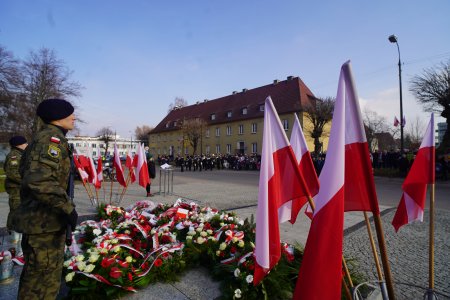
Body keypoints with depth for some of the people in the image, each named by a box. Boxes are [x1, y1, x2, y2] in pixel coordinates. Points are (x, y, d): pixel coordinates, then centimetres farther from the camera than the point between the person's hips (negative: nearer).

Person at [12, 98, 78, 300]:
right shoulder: (52, 138, -19)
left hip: (43, 219, 10)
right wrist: (67, 208, -23)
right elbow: (40, 181, -32)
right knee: (42, 278, 4)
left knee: (37, 275, 24)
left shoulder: (45, 137, 14)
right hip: (44, 222, -10)